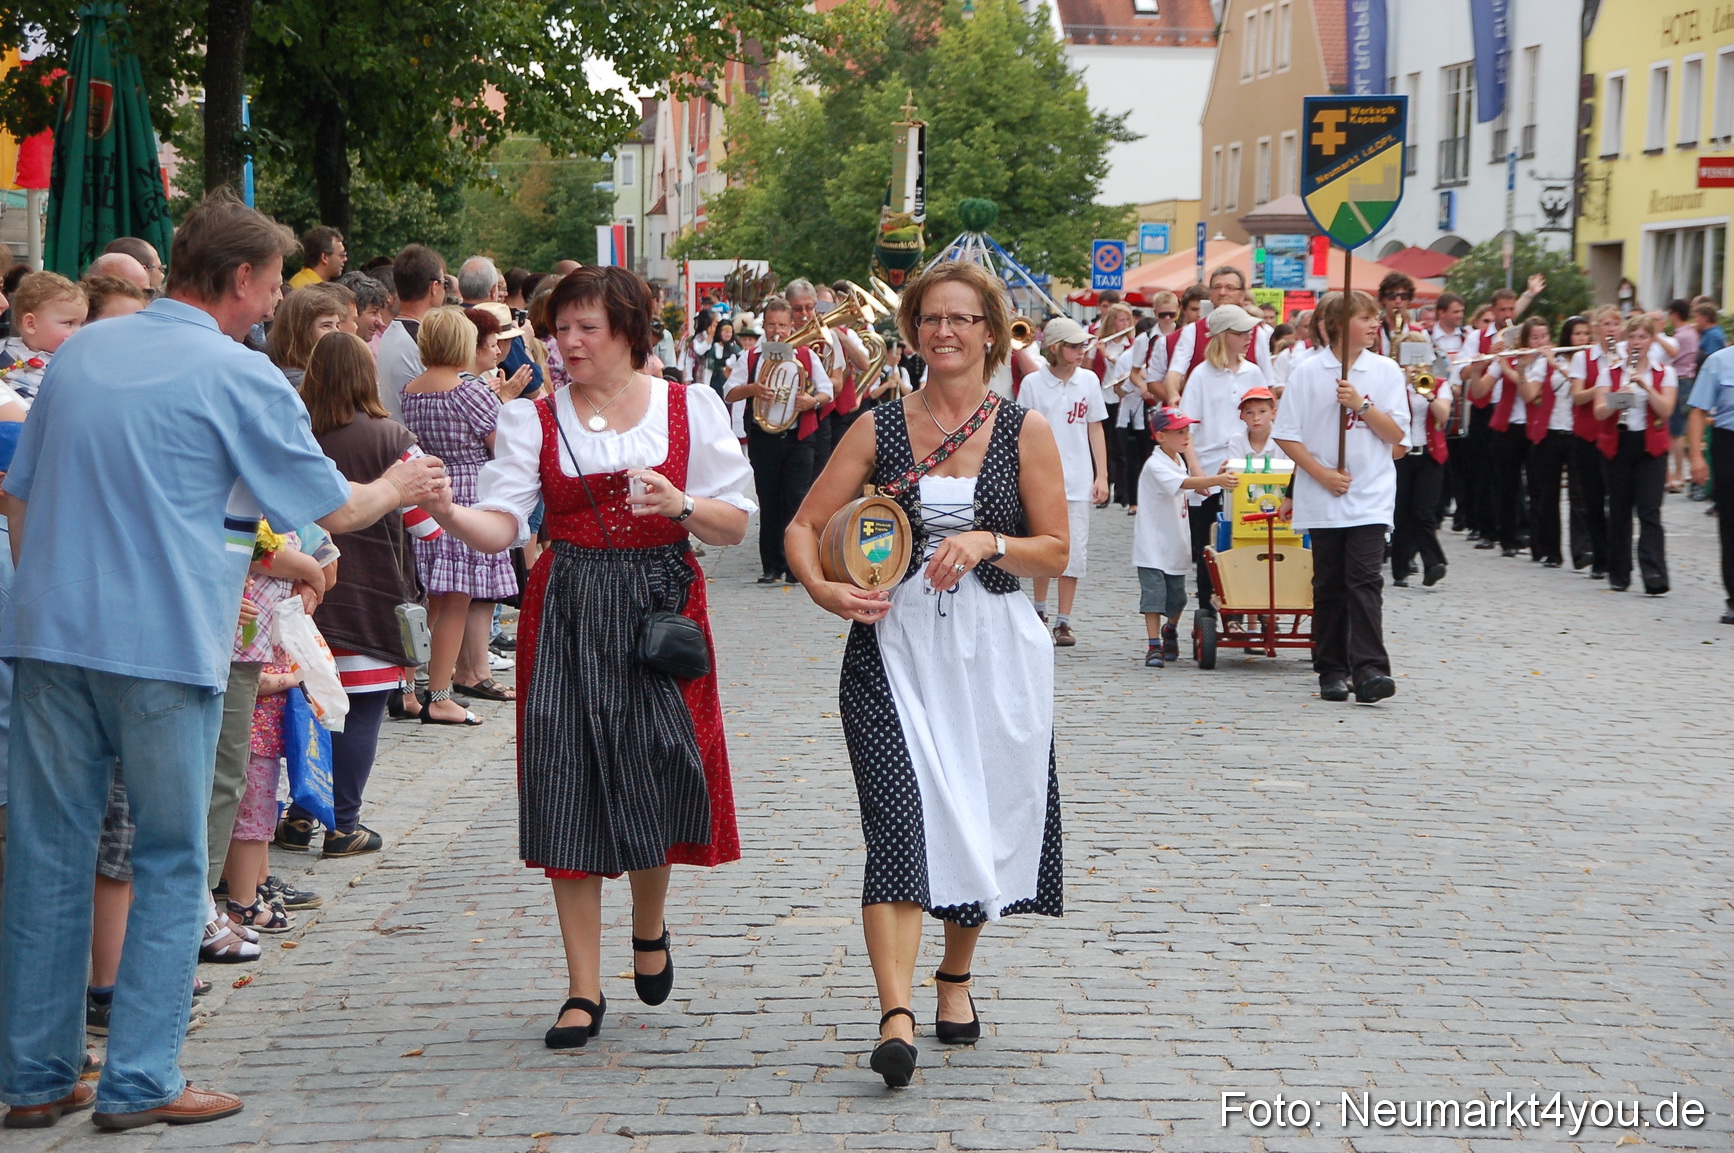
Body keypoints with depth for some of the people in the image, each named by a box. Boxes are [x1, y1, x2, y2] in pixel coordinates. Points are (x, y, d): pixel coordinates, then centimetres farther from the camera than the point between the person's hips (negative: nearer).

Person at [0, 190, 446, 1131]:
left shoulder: (79, 353, 12)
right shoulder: (239, 377, -6)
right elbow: (335, 510, 2)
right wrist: (401, 486, 21)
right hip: (165, 642, -5)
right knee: (170, 863, 5)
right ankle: (139, 1080, 4)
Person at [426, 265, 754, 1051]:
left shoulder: (690, 409, 4)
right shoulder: (534, 420, 5)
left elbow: (735, 522, 3)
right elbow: (504, 524, -8)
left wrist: (676, 505, -16)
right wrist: (450, 513, -28)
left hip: (661, 607, -1)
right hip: (565, 611, 1)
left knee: (653, 779, -2)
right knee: (570, 790, -3)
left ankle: (649, 927, 31)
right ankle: (584, 990, 3)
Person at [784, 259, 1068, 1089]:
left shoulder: (1025, 431, 3)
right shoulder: (878, 428, 4)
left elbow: (1055, 553, 3)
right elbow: (804, 526, 6)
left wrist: (988, 543, -15)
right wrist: (822, 588, -13)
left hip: (991, 648, 1)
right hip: (892, 645, -1)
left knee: (982, 820, 10)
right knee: (899, 818, -14)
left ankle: (956, 978, 34)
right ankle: (896, 1014, -22)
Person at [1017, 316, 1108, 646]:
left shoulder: (1088, 380, 3)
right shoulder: (1033, 383, -3)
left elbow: (1095, 429, 8)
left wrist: (1102, 475, 4)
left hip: (1079, 480, 1)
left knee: (1074, 550, -3)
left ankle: (1064, 621, 3)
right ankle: (1039, 609, 28)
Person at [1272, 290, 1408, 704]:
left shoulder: (1386, 371, 4)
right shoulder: (1308, 372, 0)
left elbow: (1396, 434, 0)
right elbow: (1287, 435, 0)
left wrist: (1361, 405, -13)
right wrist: (1321, 473, -10)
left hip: (1371, 496, 0)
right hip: (1322, 497, 0)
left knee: (1364, 579, -11)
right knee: (1329, 584, 6)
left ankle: (1368, 669, -17)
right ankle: (1331, 670, 14)